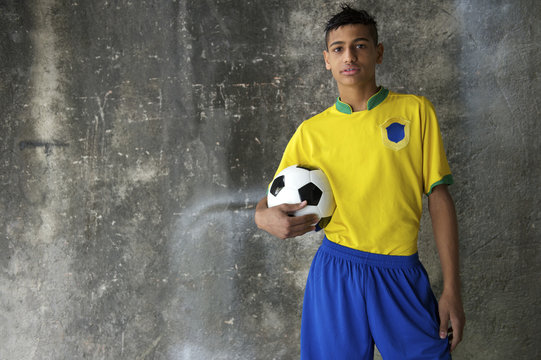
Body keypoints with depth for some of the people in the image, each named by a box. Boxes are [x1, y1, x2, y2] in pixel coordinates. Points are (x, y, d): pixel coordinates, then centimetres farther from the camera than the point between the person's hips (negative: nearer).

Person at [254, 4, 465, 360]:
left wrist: (452, 290, -3)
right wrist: (264, 217, -15)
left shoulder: (415, 110, 2)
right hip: (335, 275, 1)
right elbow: (273, 199, 11)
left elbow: (439, 197, 1)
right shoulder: (311, 131, 5)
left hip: (403, 277, 0)